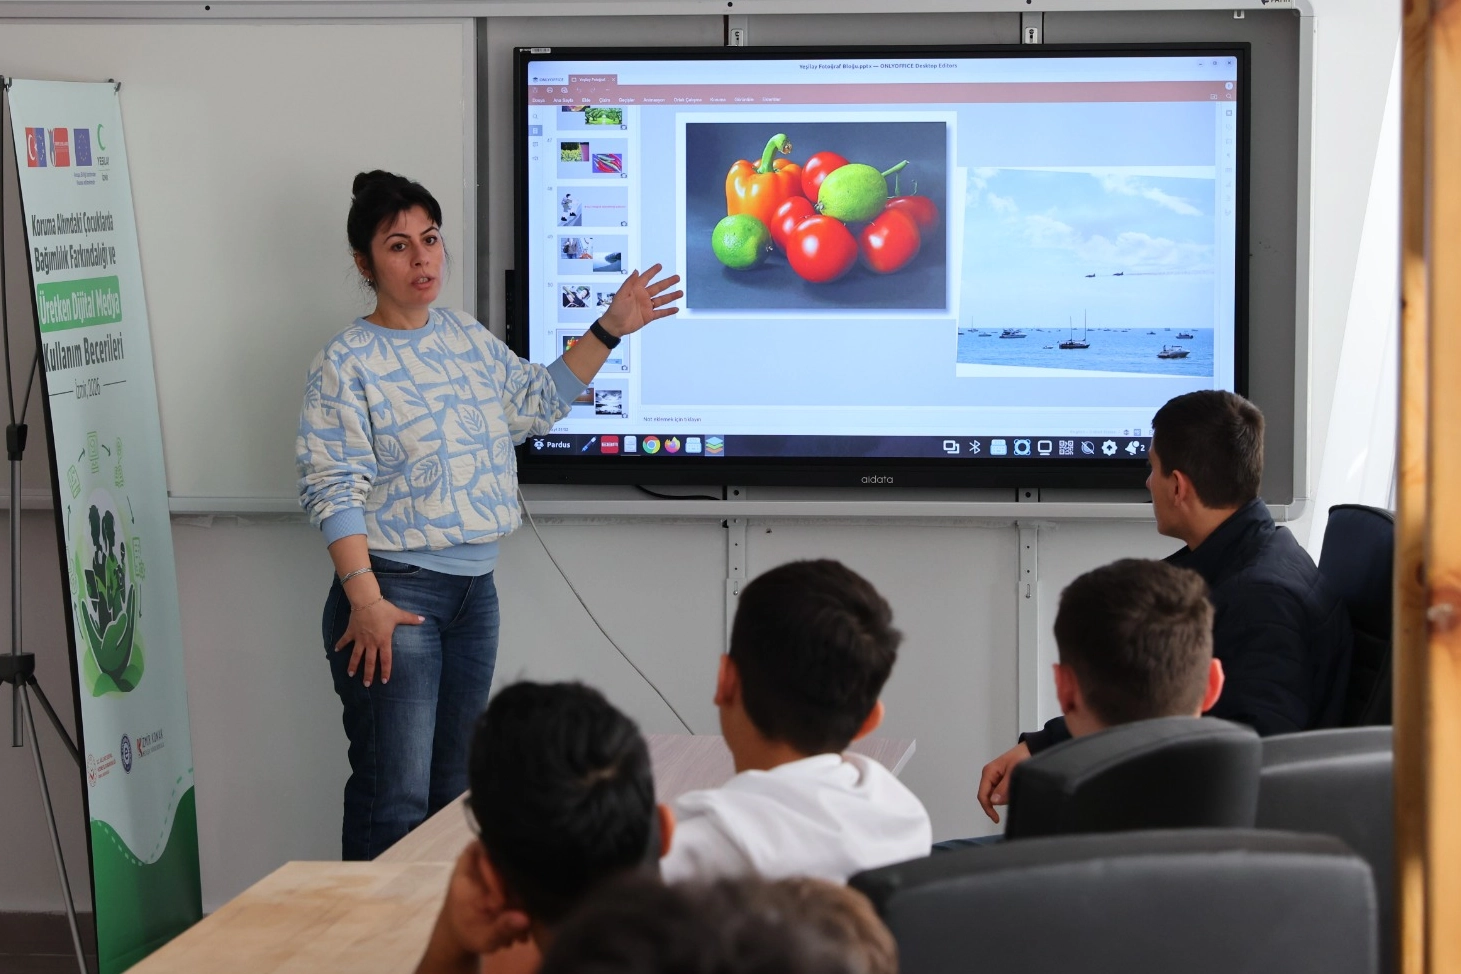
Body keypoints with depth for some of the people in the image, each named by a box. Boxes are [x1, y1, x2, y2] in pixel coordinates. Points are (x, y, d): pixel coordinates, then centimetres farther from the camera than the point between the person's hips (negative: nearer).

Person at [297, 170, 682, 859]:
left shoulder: (466, 337, 12)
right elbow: (332, 490, -15)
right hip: (395, 593, -7)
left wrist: (609, 331, 18)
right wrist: (365, 599, -23)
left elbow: (538, 402, 24)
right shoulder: (346, 363, -9)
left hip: (474, 588, 7)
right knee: (395, 799, -10)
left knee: (453, 791, 12)